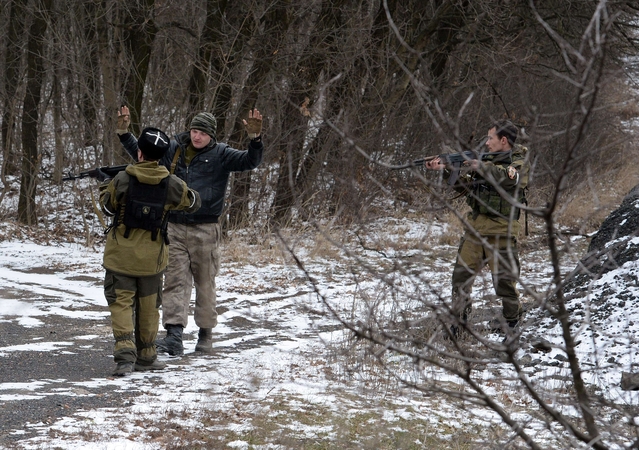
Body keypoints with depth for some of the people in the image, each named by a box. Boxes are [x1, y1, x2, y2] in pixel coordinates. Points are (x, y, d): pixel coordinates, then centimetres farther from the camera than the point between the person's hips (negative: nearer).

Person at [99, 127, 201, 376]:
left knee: (121, 303, 2)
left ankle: (125, 353, -15)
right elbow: (193, 202, 9)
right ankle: (145, 356, 23)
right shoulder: (171, 184, -7)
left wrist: (105, 185, 22)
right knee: (148, 306, 14)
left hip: (121, 254, -2)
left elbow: (108, 207, 2)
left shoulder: (121, 180, -13)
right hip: (151, 257, 2)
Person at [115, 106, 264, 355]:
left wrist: (255, 139, -28)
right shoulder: (174, 150, 8)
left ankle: (205, 335, 19)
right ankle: (174, 335, -14)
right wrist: (124, 133, 12)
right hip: (174, 227, 2)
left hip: (205, 229, -2)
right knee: (175, 281, -6)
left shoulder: (220, 155, 0)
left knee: (205, 284, 7)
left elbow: (250, 161, -11)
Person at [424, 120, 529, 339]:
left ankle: (512, 323, 14)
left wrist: (479, 166, -18)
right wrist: (444, 169, 7)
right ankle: (457, 320, 12)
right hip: (475, 228, 6)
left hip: (500, 232, -6)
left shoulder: (520, 164, -4)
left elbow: (504, 177, -25)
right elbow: (465, 185, 20)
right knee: (461, 273, 2)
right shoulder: (490, 160, 17)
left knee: (503, 279, -2)